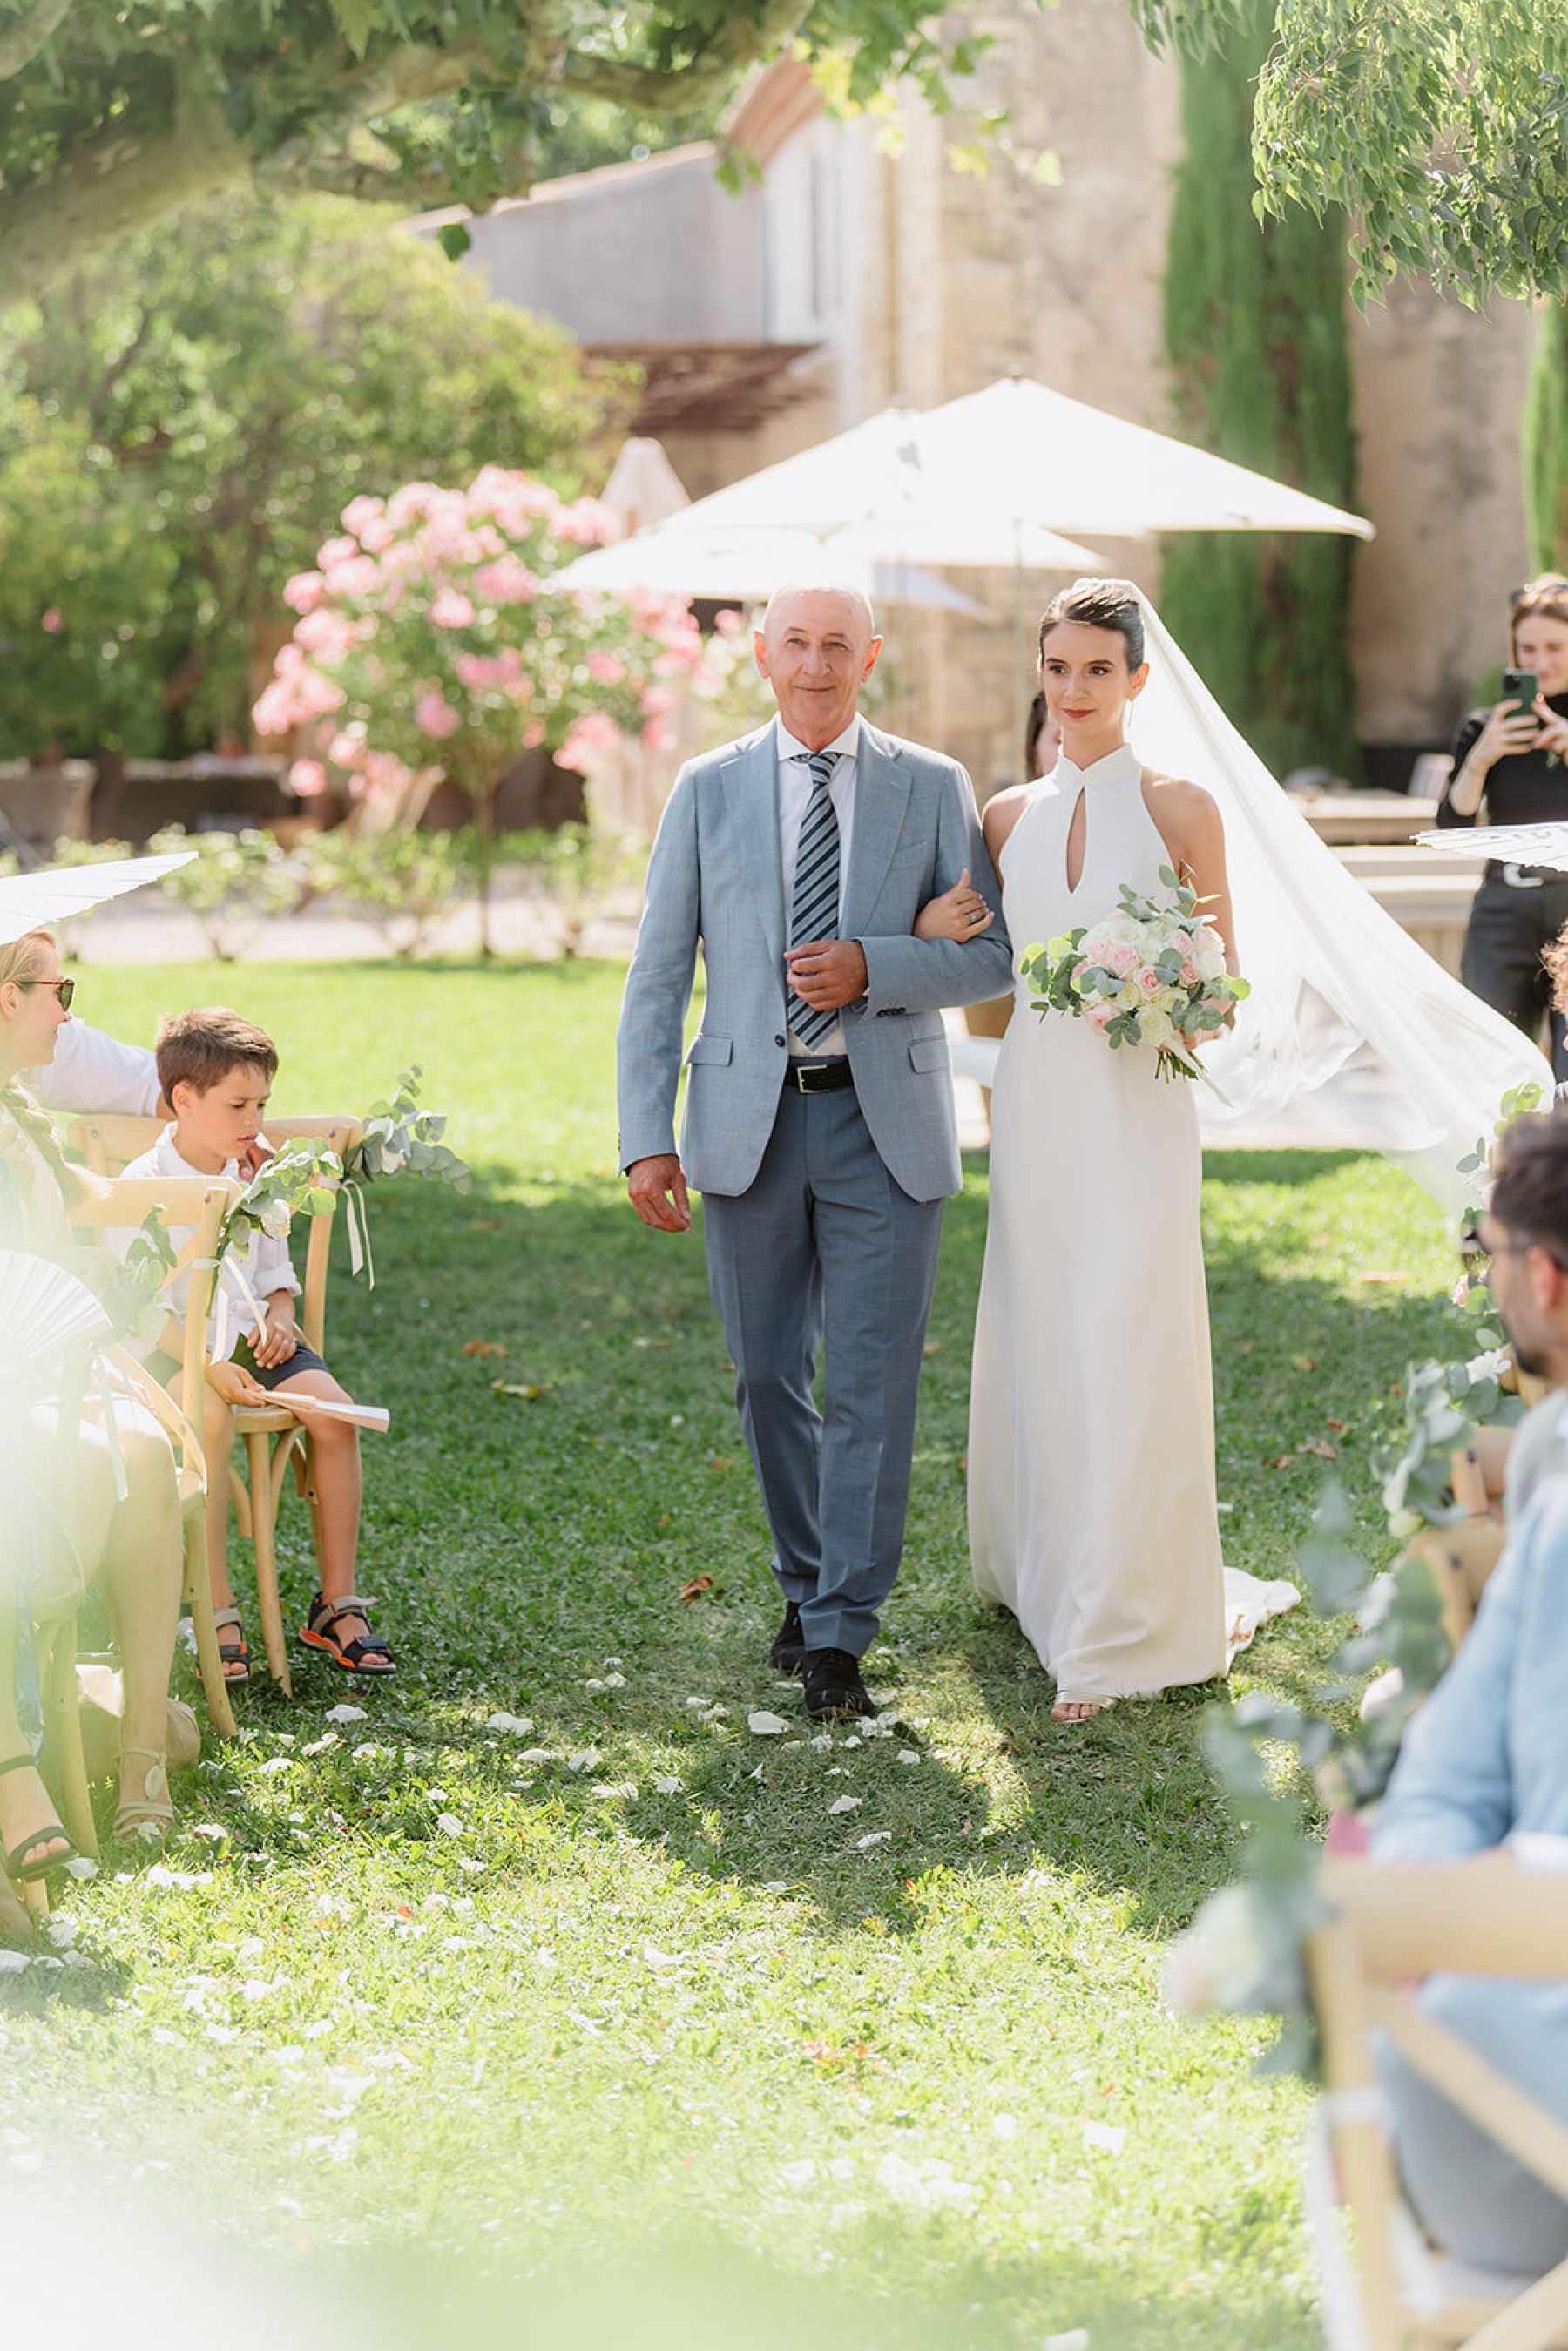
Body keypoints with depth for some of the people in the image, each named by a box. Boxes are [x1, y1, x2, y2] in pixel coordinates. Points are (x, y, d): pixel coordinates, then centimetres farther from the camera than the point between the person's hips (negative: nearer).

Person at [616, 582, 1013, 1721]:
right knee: (769, 1380, 10)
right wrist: (647, 1138, -4)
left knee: (872, 1385, -5)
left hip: (884, 1123, -1)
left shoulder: (934, 787, 4)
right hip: (749, 1117, 2)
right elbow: (658, 974, 4)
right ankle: (808, 1584, 28)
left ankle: (841, 1633, 0)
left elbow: (991, 956, 3)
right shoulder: (708, 790, 5)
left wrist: (872, 967, -15)